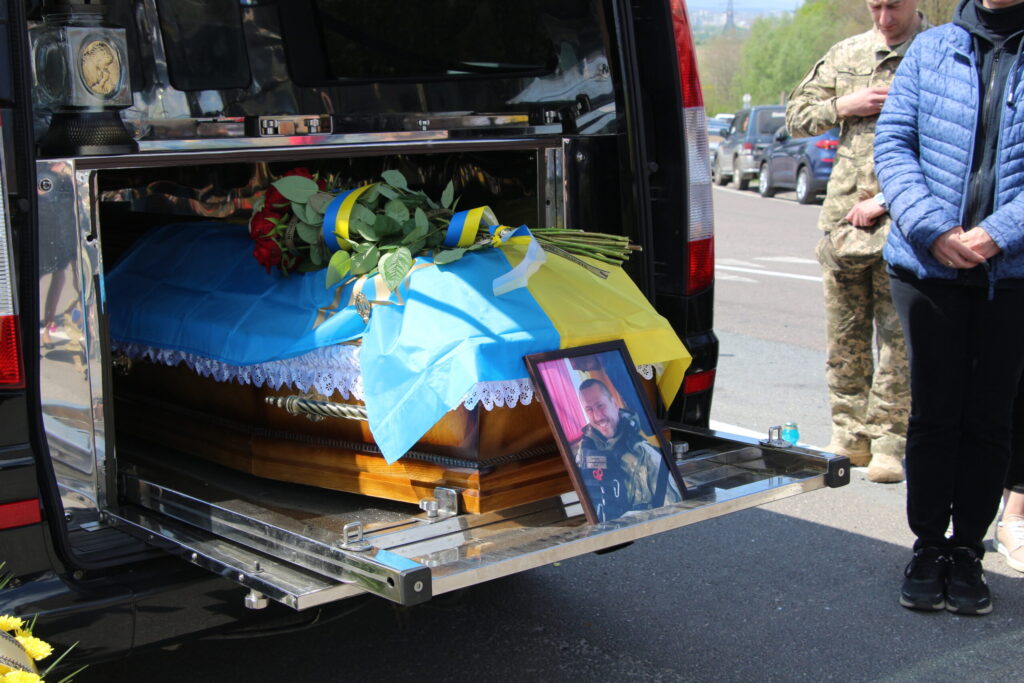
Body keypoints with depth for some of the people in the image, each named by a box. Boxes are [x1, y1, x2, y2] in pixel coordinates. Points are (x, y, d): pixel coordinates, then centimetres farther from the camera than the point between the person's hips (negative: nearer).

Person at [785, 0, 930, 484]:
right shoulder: (846, 54, 14)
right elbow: (796, 116, 20)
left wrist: (885, 200, -13)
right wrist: (843, 107, 0)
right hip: (842, 218, 5)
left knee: (898, 339, -1)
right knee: (845, 336, 9)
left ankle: (888, 442, 7)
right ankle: (850, 436, 19)